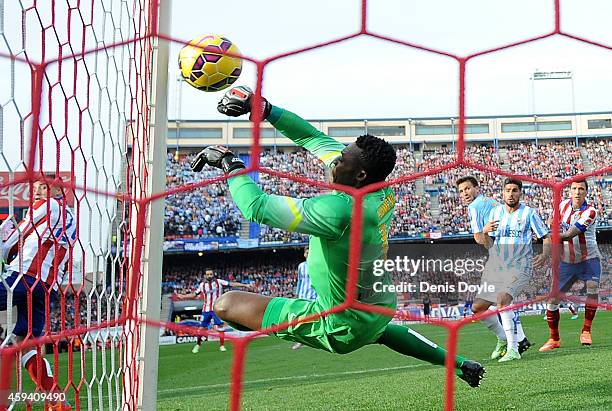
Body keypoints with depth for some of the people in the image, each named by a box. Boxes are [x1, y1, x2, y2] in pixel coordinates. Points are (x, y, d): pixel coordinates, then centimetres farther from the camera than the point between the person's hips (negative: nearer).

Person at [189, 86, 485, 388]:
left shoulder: (340, 210, -33)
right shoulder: (383, 192, -8)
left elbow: (257, 207, -28)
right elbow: (315, 139, 0)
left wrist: (229, 163, -14)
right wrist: (263, 109, -2)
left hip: (342, 329, -8)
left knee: (226, 304, -10)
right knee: (376, 329, 46)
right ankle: (460, 364, 44)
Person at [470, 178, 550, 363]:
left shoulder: (529, 213, -1)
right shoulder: (495, 212, 11)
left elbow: (547, 238, -1)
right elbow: (489, 245, 12)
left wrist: (544, 254, -21)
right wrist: (485, 232, -10)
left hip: (519, 267, -5)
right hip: (495, 267, 6)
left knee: (502, 299, -30)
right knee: (477, 307, 0)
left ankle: (513, 349, -25)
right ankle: (502, 338, 25)